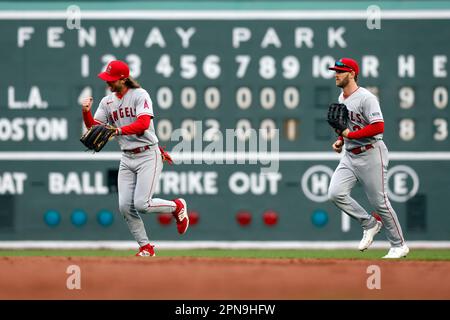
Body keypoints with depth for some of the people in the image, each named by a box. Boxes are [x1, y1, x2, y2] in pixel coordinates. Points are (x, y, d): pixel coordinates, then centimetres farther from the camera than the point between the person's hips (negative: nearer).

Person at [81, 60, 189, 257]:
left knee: (141, 204, -16)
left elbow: (143, 123, -24)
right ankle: (146, 248, 9)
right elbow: (93, 128, 3)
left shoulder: (140, 95, -9)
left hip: (148, 156, -6)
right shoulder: (107, 102, 9)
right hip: (127, 159, 6)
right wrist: (86, 112, -16)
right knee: (125, 207, -3)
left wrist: (118, 130, -35)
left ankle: (177, 206, 12)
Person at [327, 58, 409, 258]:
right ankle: (370, 225, 8)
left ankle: (399, 246, 10)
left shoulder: (365, 98, -16)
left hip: (370, 154, -8)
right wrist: (340, 140, 8)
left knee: (379, 201, -3)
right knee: (335, 193, -10)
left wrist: (350, 135, -23)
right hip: (350, 155, 8)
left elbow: (378, 127, -24)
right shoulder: (341, 98, 12)